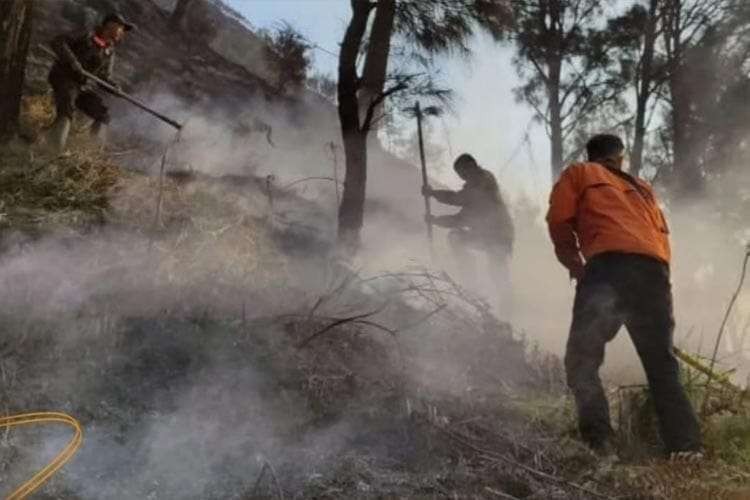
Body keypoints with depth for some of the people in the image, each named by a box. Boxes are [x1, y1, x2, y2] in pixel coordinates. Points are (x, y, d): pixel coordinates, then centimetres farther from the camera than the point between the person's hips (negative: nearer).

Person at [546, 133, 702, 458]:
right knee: (662, 365, 13)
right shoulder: (641, 187, 35)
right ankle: (687, 447, 4)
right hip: (654, 271, 5)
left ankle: (598, 442, -16)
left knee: (581, 360, -2)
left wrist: (575, 266, 16)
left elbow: (559, 221, 9)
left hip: (610, 266, -5)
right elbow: (662, 234, 25)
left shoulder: (578, 173, 21)